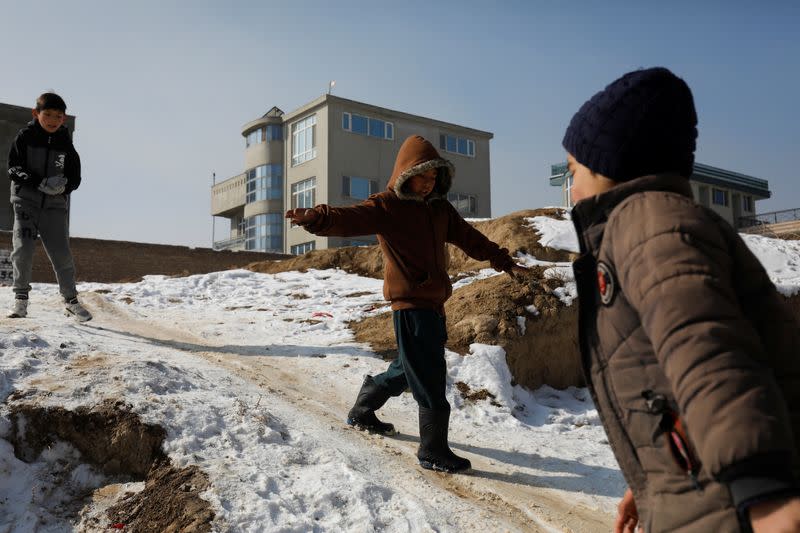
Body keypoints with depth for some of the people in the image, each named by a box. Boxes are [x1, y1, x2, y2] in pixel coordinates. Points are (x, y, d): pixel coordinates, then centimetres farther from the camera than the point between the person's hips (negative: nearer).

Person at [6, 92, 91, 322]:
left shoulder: (66, 144, 3)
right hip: (26, 200, -1)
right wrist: (38, 182, -22)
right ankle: (21, 297, 5)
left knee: (61, 253, -2)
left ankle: (71, 300, 9)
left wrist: (64, 186, -18)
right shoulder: (24, 137, -1)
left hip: (55, 204, 1)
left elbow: (75, 177, 5)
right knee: (22, 249, -10)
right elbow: (13, 168, -6)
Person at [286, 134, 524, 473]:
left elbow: (468, 237, 27)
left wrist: (501, 259, 35)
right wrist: (318, 218, -46)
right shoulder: (387, 206, -9)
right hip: (410, 302, -9)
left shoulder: (439, 209, 15)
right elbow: (352, 218, -26)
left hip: (434, 302, 9)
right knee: (430, 379, -6)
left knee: (410, 369, 20)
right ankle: (433, 451, 7)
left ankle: (362, 410, 40)